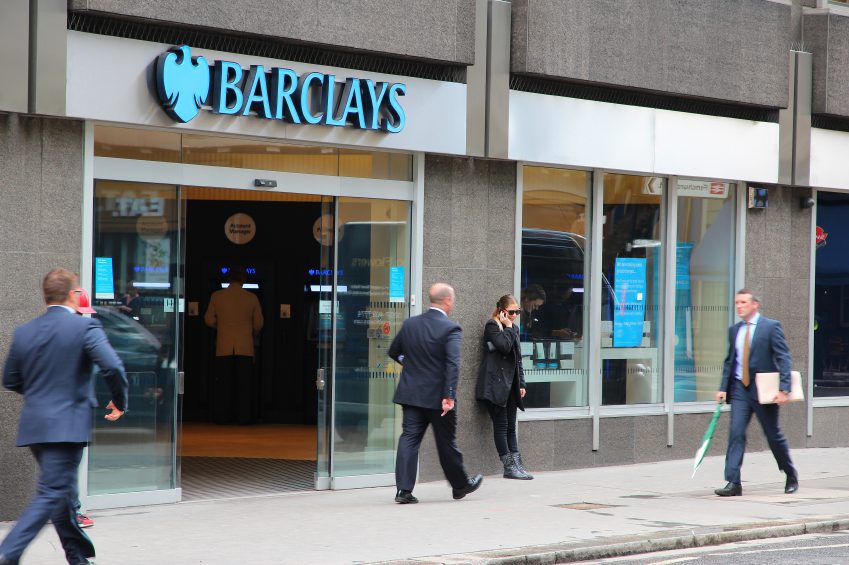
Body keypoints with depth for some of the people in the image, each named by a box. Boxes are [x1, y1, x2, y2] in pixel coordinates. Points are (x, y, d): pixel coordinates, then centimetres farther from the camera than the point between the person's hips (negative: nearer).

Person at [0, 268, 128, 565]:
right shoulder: (85, 326, -10)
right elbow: (113, 367, -19)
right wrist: (120, 402, -2)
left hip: (34, 425, 7)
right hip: (67, 425, -7)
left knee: (63, 491, 19)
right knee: (52, 494, -7)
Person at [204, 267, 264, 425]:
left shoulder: (217, 296, 0)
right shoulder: (252, 298, -1)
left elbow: (209, 320, 5)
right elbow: (258, 324, 5)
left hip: (224, 347, 1)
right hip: (245, 347, 0)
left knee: (223, 383, 6)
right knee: (244, 383, 4)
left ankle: (221, 416, 5)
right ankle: (244, 416, 3)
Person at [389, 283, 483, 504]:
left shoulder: (410, 324, 4)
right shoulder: (450, 329, -13)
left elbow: (393, 351, 16)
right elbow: (453, 364, -22)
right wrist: (449, 396, -23)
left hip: (411, 393, 4)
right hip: (437, 396, -4)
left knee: (409, 439, 2)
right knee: (447, 443, 10)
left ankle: (404, 489, -8)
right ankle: (461, 485, 27)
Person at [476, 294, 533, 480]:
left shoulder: (514, 328, 18)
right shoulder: (492, 326, -5)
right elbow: (504, 346, -22)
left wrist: (521, 384, 16)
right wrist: (508, 327, -9)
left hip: (510, 384, 8)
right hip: (495, 384, -8)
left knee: (511, 427, 6)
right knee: (501, 425, -6)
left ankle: (517, 465, 2)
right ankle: (509, 467, -6)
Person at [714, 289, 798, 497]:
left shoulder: (771, 327, -7)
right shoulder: (734, 330, 10)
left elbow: (783, 358, -10)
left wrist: (784, 389, -19)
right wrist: (723, 388, 6)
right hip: (740, 389, 4)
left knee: (774, 436, 7)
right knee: (736, 433, -8)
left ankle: (791, 477, 28)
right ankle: (733, 483, -10)